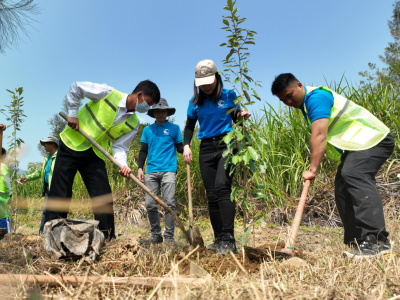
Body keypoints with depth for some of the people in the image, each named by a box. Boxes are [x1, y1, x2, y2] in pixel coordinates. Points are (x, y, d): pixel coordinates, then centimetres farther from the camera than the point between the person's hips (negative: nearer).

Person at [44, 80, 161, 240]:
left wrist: (123, 164, -24)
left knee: (104, 197, -2)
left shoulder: (133, 124, -2)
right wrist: (73, 114, -11)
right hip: (71, 145, -4)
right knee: (60, 195, -2)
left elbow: (120, 146, -5)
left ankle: (108, 239, 6)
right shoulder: (108, 93, -15)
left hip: (94, 156, 4)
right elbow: (75, 88, -6)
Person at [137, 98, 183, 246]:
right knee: (150, 205, 2)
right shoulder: (147, 130, 16)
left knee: (169, 203, -8)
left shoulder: (174, 128, 10)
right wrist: (140, 169, 6)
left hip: (168, 170, -3)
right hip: (151, 171, 3)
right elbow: (143, 151, 16)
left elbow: (180, 148, 10)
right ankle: (156, 235, 15)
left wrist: (186, 146, -12)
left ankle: (169, 237, 0)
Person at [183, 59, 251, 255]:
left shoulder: (229, 96, 2)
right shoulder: (195, 101, 7)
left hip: (226, 145, -3)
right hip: (206, 149, 4)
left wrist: (242, 117, -12)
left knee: (222, 186, -24)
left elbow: (236, 120, 11)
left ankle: (228, 239, -23)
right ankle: (219, 240, 14)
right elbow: (189, 125, 15)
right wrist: (186, 145, -1)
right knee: (211, 195, 4)